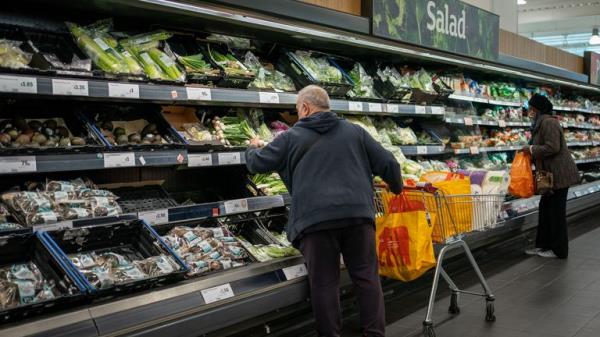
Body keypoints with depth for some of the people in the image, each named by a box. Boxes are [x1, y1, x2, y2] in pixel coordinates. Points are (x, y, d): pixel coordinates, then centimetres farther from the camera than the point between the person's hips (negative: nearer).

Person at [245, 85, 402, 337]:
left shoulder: (291, 137, 10)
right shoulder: (354, 131, 16)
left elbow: (256, 164, 17)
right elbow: (388, 164, 15)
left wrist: (253, 149, 40)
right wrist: (397, 188, 34)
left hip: (316, 219, -2)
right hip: (358, 214, 2)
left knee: (324, 283, 5)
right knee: (367, 277, 9)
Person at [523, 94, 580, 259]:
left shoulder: (548, 123, -17)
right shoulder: (541, 123, 15)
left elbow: (552, 147, -25)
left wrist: (532, 149, -16)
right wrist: (530, 152, 11)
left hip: (559, 174, -10)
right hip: (552, 174, 10)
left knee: (556, 211, -2)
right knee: (545, 208, 14)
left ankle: (559, 250, 7)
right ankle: (544, 245, 22)